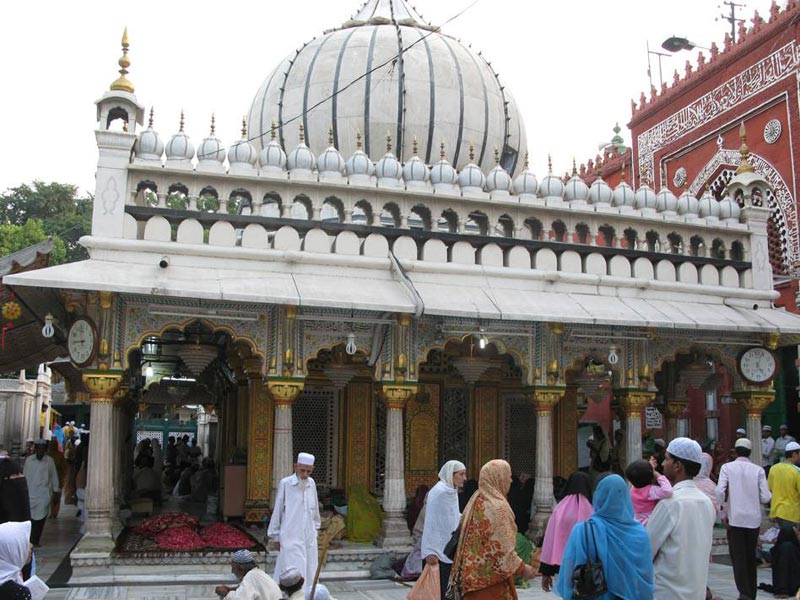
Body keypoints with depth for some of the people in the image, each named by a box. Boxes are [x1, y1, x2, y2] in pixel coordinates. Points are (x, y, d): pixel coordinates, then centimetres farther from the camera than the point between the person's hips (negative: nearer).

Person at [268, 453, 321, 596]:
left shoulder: (311, 483, 4)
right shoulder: (285, 483, -9)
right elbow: (277, 511, -2)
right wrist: (276, 537, 1)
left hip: (309, 537, 5)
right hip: (291, 537, -5)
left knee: (309, 572, 7)